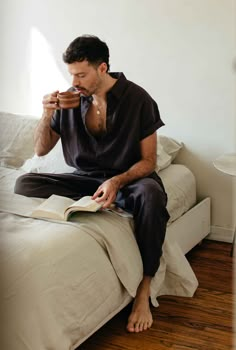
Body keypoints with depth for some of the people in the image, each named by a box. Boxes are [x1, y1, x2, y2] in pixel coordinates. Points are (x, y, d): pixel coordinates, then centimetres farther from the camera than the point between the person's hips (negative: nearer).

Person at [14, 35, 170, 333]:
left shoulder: (138, 99, -11)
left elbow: (148, 161, -10)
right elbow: (41, 150, 6)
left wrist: (117, 182, -30)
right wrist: (47, 115, -13)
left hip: (128, 178, -3)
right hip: (85, 179, 3)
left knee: (151, 194, -39)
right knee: (24, 184, -18)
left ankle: (143, 291, -27)